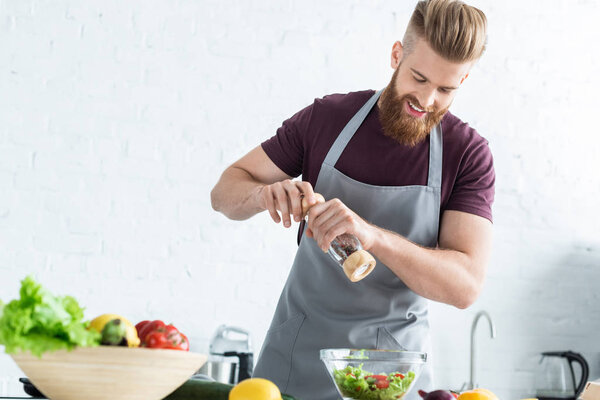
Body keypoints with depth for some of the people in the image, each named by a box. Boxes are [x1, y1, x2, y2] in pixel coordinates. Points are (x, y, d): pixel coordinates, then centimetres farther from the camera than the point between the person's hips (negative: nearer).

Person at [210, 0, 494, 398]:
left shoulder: (469, 153, -11)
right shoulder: (326, 118, -6)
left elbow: (466, 285, -21)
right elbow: (226, 191, -1)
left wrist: (372, 236, -37)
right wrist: (264, 194, -25)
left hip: (394, 365, -1)